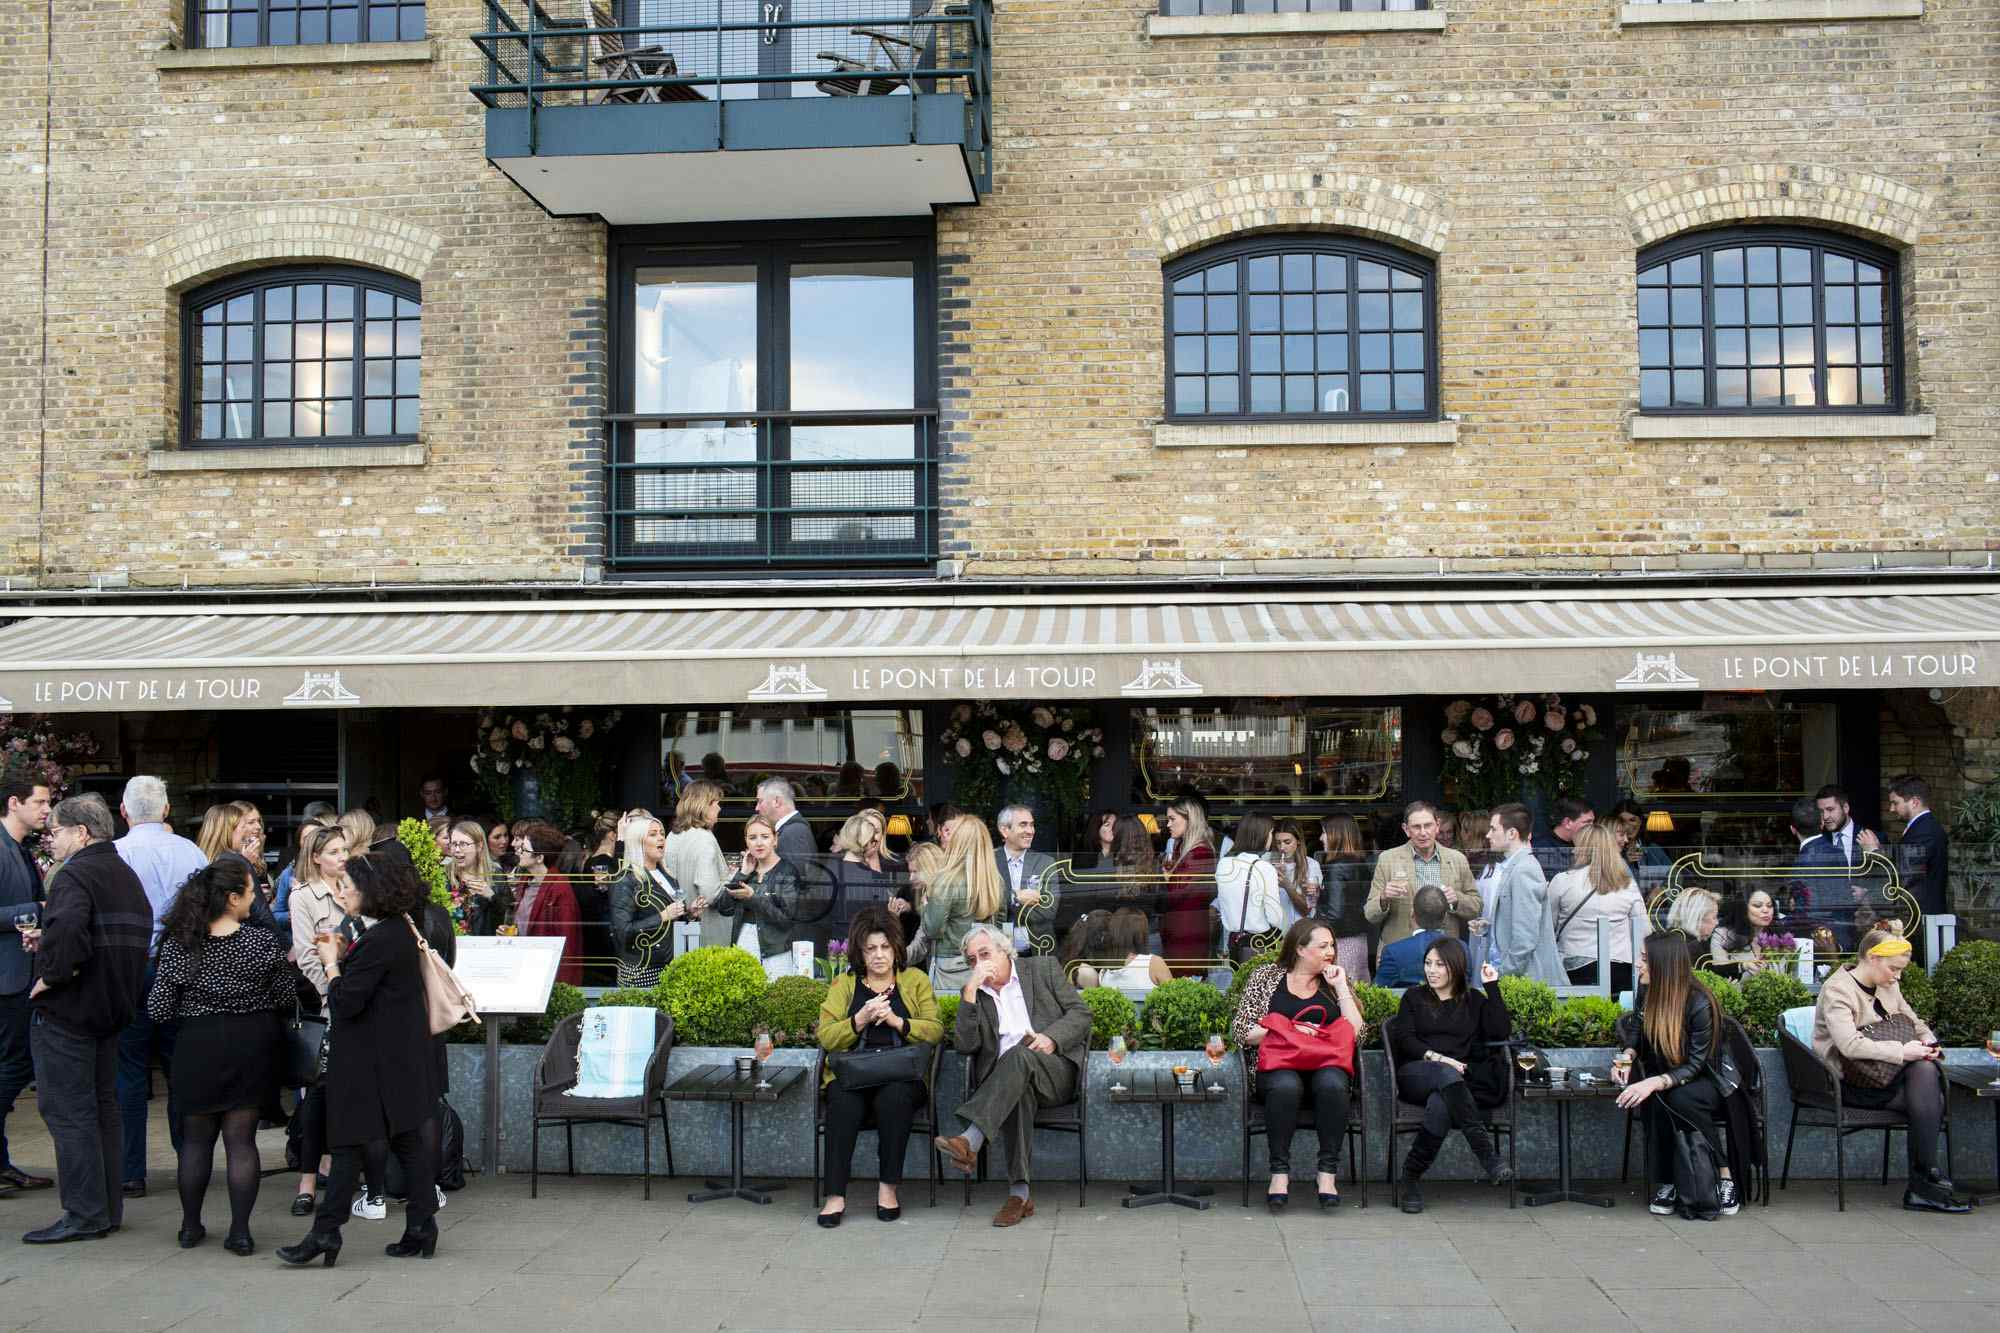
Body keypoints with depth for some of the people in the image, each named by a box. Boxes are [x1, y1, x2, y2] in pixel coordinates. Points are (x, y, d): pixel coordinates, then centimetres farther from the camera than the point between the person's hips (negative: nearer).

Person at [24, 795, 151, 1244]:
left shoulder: (74, 875, -16)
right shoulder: (126, 874, 13)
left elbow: (67, 929, -35)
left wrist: (51, 975, -20)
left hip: (67, 1010, -9)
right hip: (113, 1007, 9)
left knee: (68, 1113, -2)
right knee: (103, 1107, 15)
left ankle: (84, 1215, 0)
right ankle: (108, 1209, 20)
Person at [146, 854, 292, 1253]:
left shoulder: (178, 944, -8)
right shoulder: (262, 944, -11)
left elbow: (158, 1009, -5)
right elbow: (284, 1000, -2)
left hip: (199, 1048, 1)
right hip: (252, 1047, -1)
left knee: (196, 1137, 16)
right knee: (241, 1138, 5)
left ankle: (191, 1226, 23)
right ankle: (239, 1231, 4)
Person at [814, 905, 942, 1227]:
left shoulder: (916, 980, 15)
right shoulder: (843, 984, 15)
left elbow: (936, 1031, 4)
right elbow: (826, 1037, 4)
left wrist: (897, 1021, -11)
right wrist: (860, 1019, -12)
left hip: (902, 1074, 0)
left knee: (893, 1099, -34)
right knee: (843, 1104, -33)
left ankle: (889, 1187, -20)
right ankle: (835, 1195, -28)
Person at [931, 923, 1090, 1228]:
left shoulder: (1043, 968, 12)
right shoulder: (975, 995, 16)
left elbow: (1081, 1013, 5)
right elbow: (967, 1044, 1)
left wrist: (1051, 1038, -14)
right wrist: (971, 989, -7)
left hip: (1055, 1070, -1)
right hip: (1008, 1077, 1)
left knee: (1020, 1054, -35)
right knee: (1019, 1090, -36)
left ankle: (969, 1140, -47)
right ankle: (1019, 1192, -39)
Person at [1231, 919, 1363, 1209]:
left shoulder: (1336, 981, 18)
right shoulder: (1266, 976, 13)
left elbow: (1356, 1034, 5)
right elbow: (1242, 1031, 4)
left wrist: (1341, 987, 2)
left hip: (1326, 1066, 1)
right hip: (1277, 1067, -1)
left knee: (1332, 1084, -34)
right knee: (1286, 1085, -37)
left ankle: (1328, 1174, -30)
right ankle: (1280, 1172, -29)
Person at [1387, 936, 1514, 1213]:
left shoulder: (1474, 1000, 21)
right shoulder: (1413, 997, 20)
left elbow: (1502, 1032, 2)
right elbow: (1404, 1040, 4)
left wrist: (1492, 987, 3)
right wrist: (1436, 1057, -13)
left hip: (1461, 1080, 1)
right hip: (1416, 1075, -1)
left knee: (1440, 1105, -39)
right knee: (1445, 1074, -39)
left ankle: (1412, 1176, -31)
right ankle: (1486, 1154, -47)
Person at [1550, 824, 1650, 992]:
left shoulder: (1563, 881, -4)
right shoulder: (1629, 885, 3)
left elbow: (1548, 927, 5)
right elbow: (1643, 932, 7)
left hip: (1576, 970, -2)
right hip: (1621, 970, 2)